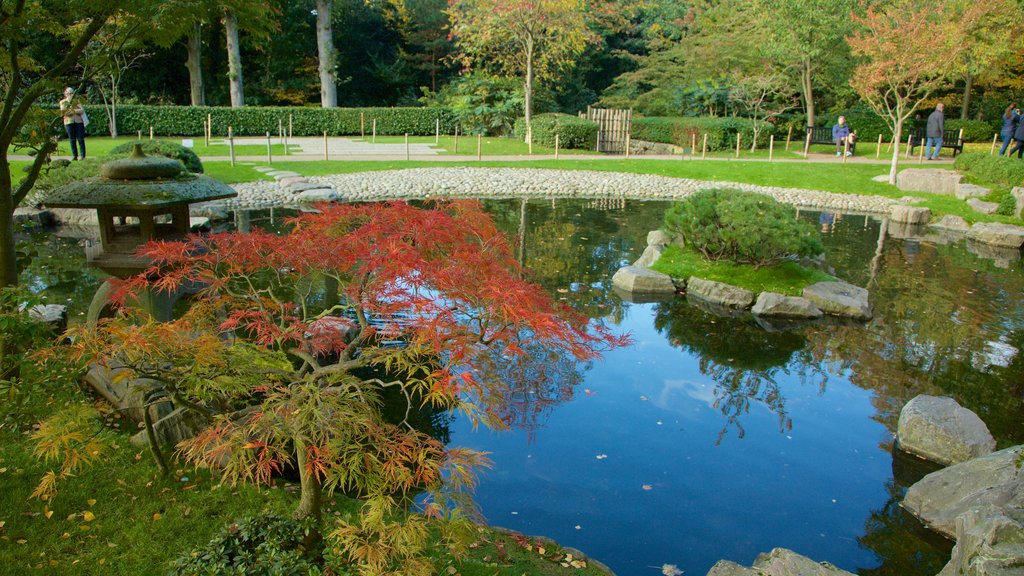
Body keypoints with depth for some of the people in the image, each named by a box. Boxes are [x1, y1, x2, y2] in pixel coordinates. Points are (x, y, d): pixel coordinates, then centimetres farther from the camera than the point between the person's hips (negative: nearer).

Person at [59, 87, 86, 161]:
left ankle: (83, 156, -3)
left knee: (80, 139, -4)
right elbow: (63, 112, -5)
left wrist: (74, 111, -21)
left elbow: (82, 110, -4)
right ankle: (74, 156, 3)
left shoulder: (77, 101, 8)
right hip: (69, 122, 0)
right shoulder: (63, 102, 7)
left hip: (79, 121, 0)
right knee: (72, 139, -1)